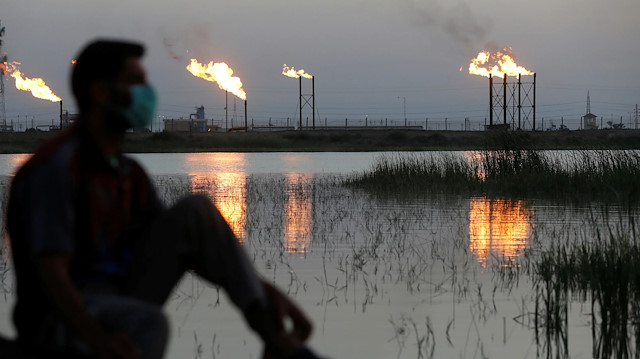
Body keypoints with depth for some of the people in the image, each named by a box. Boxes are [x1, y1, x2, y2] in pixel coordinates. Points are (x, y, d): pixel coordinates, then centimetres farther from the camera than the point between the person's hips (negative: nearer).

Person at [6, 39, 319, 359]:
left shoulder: (128, 174, 12)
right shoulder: (56, 167, -16)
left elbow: (192, 246, 14)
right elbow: (51, 272, -27)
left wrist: (268, 291, 3)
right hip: (65, 318, -9)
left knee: (195, 212, -3)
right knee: (148, 323, -39)